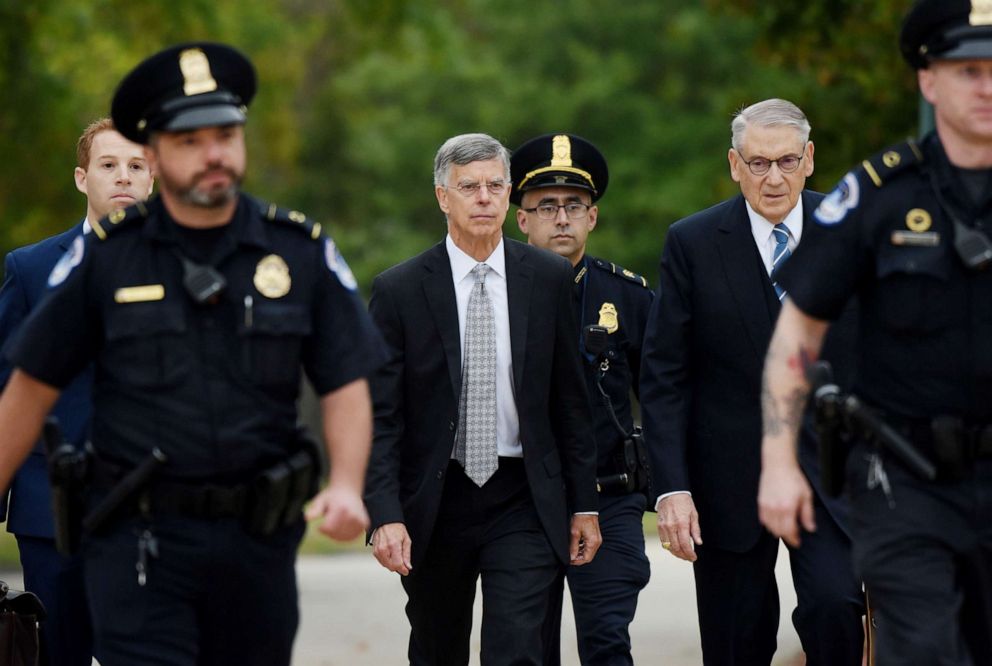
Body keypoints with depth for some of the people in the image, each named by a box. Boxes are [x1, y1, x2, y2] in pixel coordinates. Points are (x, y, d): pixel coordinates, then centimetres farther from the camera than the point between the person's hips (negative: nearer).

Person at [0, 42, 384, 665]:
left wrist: (346, 486, -13)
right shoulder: (105, 255, -1)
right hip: (139, 542, -2)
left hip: (260, 542, 3)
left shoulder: (303, 251, 3)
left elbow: (346, 384, 5)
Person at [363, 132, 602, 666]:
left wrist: (584, 504, 6)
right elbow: (380, 417, -6)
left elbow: (571, 401, 7)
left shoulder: (549, 280, 2)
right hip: (434, 504, 0)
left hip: (523, 502, 0)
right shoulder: (399, 291, -4)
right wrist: (385, 516, -16)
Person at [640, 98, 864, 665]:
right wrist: (672, 487, -11)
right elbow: (664, 377, -2)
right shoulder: (693, 243, -1)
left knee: (834, 603, -22)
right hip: (732, 473, 0)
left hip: (830, 466, 0)